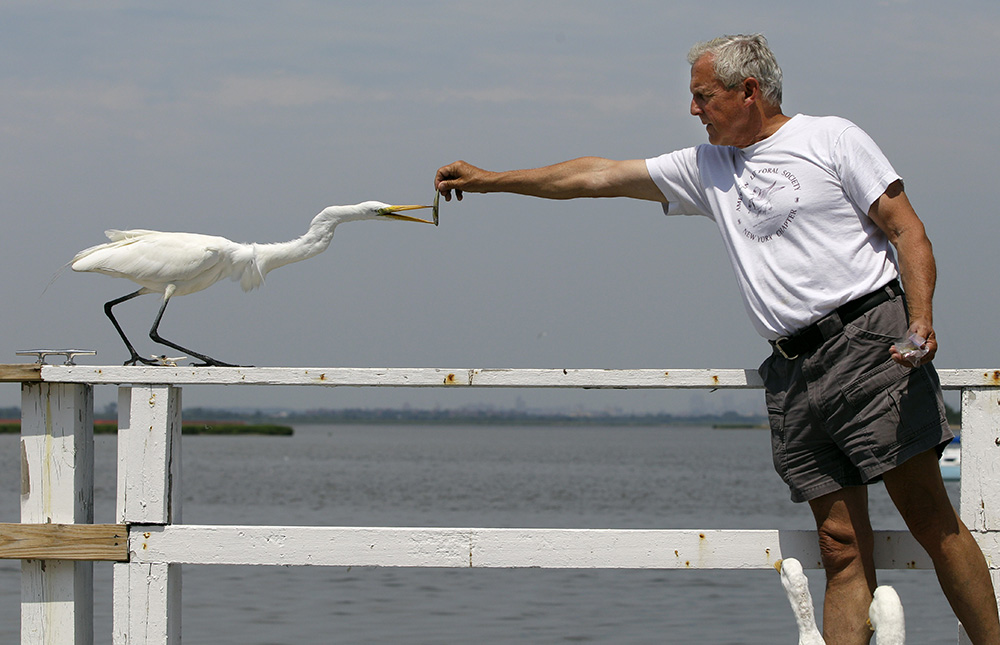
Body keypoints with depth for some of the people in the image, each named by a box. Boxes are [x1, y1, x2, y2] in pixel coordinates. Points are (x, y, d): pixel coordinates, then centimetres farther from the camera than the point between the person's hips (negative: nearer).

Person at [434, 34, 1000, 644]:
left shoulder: (832, 139, 4)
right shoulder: (708, 167, 20)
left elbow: (908, 232, 0)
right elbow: (596, 176, 24)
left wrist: (921, 320, -16)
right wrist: (489, 180, 24)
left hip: (868, 341, -5)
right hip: (792, 372, 5)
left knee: (929, 515, -10)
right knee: (842, 545, -2)